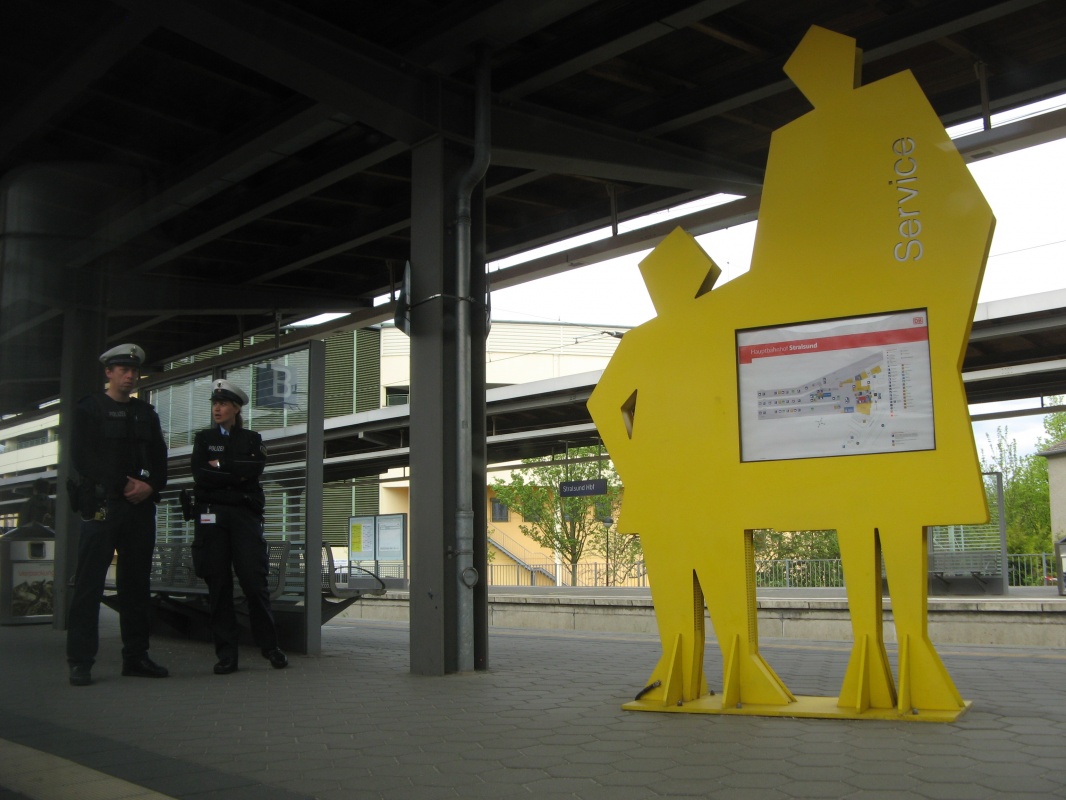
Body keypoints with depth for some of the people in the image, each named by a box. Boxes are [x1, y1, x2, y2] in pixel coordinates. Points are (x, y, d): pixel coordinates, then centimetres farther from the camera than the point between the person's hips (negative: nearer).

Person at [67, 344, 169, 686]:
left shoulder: (146, 413, 18)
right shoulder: (89, 409, 5)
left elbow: (160, 459, 14)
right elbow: (83, 456, -6)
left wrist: (150, 486, -6)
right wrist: (124, 486, -13)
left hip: (141, 506, 5)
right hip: (101, 504, -5)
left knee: (137, 583, 6)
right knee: (89, 583, -6)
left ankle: (136, 657, 11)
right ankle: (80, 661, -3)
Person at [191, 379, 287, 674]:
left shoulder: (252, 439, 13)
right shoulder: (204, 439, 14)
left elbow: (256, 468, -7)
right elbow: (199, 475, -2)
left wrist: (220, 466, -3)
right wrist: (238, 476, -5)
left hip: (245, 514, -1)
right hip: (212, 515, 1)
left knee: (255, 581, -7)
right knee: (218, 585, -1)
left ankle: (269, 645, 6)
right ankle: (226, 653, 5)